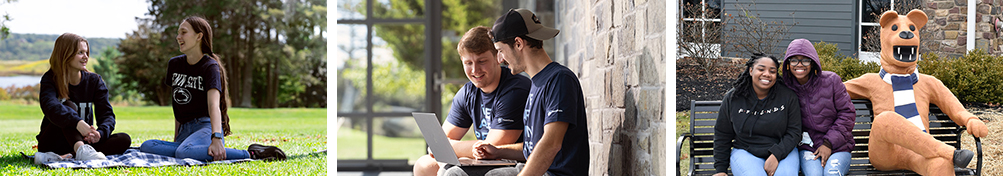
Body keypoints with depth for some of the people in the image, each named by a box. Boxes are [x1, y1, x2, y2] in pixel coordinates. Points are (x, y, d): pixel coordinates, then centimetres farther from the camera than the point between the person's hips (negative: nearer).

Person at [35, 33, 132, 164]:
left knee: (124, 139, -22)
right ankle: (80, 150, -56)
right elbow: (50, 106, -31)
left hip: (83, 140, 4)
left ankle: (66, 156, -41)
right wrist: (77, 122, -49)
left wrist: (100, 133, -30)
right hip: (52, 142, -4)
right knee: (68, 105, -28)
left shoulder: (94, 80, 3)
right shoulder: (50, 79, -8)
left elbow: (107, 114, -6)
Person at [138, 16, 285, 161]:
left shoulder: (210, 67, -5)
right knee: (147, 146, -21)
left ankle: (250, 154, -30)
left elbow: (214, 105, -21)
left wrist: (216, 139, -36)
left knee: (184, 152, -40)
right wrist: (177, 138, 15)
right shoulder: (174, 64, 15)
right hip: (185, 130, 7)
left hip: (206, 127, -7)